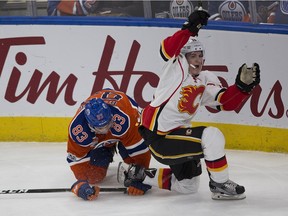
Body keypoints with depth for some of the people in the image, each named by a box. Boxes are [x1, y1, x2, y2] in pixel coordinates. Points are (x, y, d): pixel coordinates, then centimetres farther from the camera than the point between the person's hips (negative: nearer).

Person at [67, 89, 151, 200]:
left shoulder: (124, 119, -49)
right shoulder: (77, 128, -41)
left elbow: (139, 148, -40)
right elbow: (76, 157, -27)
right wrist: (81, 183, -40)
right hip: (97, 139, 1)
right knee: (94, 176, -6)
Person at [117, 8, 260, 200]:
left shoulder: (206, 80, 9)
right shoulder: (178, 69, -11)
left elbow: (227, 102, -1)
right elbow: (168, 50, -32)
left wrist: (243, 85, -16)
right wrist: (190, 28, -42)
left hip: (176, 134, 9)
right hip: (159, 138, -9)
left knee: (188, 186, 22)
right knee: (212, 136, -23)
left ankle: (138, 175, 30)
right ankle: (220, 186, -8)